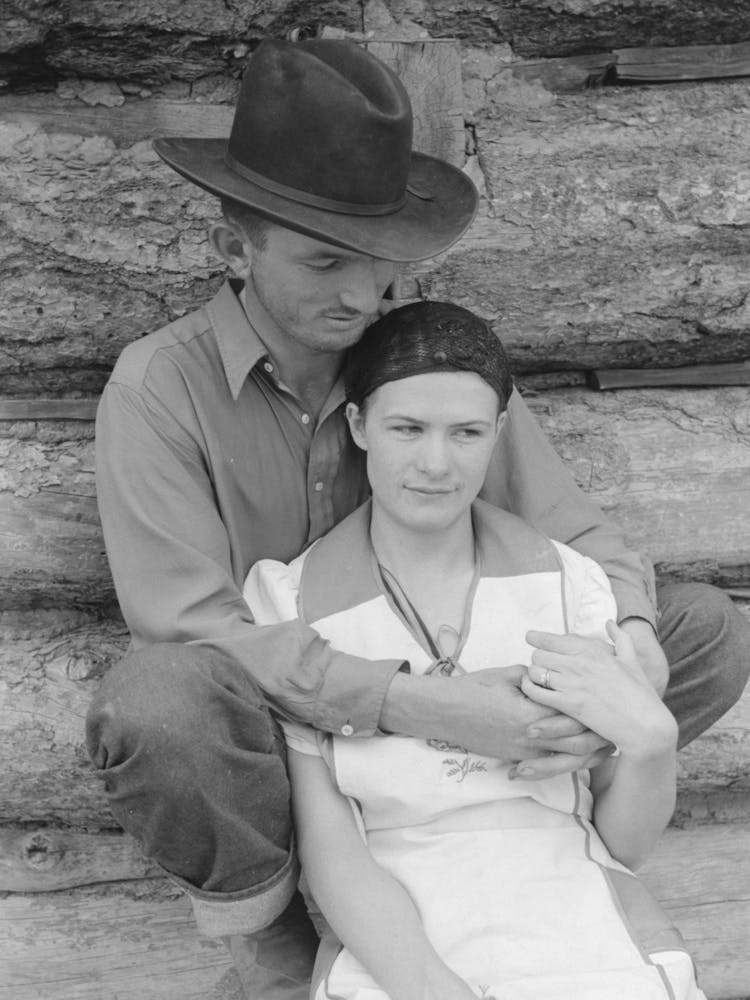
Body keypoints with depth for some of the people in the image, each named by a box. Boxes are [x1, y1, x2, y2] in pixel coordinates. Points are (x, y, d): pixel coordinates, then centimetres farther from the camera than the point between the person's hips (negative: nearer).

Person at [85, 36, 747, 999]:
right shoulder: (158, 387, -20)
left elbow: (570, 530, -6)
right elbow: (191, 624, -28)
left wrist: (633, 640, -28)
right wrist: (420, 708, -38)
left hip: (424, 692, 3)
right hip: (255, 725, -3)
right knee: (151, 709, -40)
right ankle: (256, 918, -7)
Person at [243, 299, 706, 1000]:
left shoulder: (567, 583, 3)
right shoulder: (289, 602, -2)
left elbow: (623, 843, 7)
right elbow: (329, 851, -3)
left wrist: (650, 739, -13)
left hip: (581, 936, 3)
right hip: (394, 941, -2)